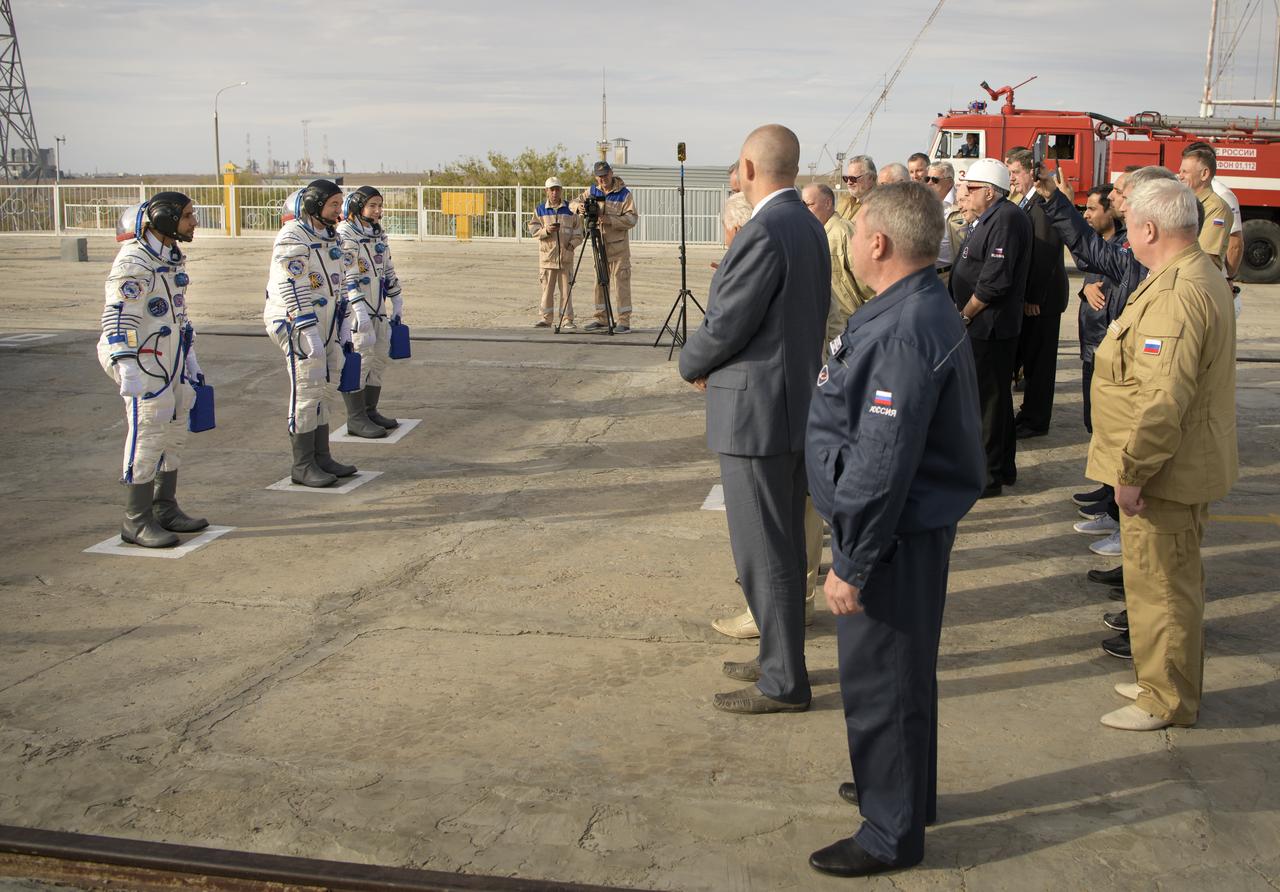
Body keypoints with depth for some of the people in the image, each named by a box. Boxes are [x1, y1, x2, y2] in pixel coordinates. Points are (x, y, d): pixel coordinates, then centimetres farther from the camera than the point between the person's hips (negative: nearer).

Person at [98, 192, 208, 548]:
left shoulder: (173, 258, 14)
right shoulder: (134, 262, -17)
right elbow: (118, 319, -21)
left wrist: (190, 359, 23)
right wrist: (126, 369, -27)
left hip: (172, 362, 10)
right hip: (145, 365, -9)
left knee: (174, 436, 14)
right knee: (147, 440, -6)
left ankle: (165, 509, 27)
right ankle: (137, 521, 4)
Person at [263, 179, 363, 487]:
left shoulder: (334, 238, 13)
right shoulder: (292, 239, -14)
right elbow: (291, 290, -20)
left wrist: (344, 330, 14)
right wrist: (310, 334, -23)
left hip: (327, 324, 8)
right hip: (297, 324, -8)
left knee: (326, 390, 11)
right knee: (307, 392, -7)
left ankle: (321, 457, 20)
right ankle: (302, 466, 0)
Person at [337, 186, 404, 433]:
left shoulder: (378, 232, 14)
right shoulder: (345, 234, -11)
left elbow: (388, 268, 22)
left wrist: (396, 300, 20)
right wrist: (360, 309, -25)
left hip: (377, 305, 8)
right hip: (354, 304, -8)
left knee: (381, 355, 9)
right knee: (361, 356, -11)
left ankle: (370, 411, 19)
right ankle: (355, 419, -6)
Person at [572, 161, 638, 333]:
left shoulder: (624, 194, -6)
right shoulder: (593, 192, 9)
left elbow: (632, 219, -13)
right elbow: (573, 203, 9)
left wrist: (610, 220, -25)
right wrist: (578, 206, -15)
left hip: (618, 246, -5)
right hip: (599, 245, 5)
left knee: (621, 283, -7)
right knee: (600, 282, 9)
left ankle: (623, 321, -4)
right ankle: (601, 319, 18)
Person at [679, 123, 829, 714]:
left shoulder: (765, 232, -20)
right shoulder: (810, 227, 10)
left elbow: (724, 326, -20)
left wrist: (690, 365, 1)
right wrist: (711, 363, 10)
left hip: (757, 411, -10)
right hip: (795, 402, 10)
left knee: (763, 552, 0)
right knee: (784, 544, 19)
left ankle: (783, 683, 10)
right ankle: (780, 657, 32)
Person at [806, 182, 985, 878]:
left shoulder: (904, 332, -27)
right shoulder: (918, 308, 8)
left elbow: (881, 466, -28)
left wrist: (849, 565, -22)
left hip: (895, 537, -11)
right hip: (913, 526, 11)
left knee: (881, 684, 4)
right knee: (901, 672, 24)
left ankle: (892, 834, 19)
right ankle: (904, 791, 43)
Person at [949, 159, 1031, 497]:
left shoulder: (1005, 219, -17)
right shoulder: (990, 219, 15)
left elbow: (994, 282, -24)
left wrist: (964, 315, -14)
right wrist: (963, 312, 12)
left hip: (988, 327, -10)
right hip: (984, 327, 10)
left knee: (987, 399, -3)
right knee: (996, 397, 17)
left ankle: (988, 476, 5)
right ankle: (1003, 468, 28)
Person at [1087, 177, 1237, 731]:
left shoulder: (1175, 294, -25)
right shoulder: (1202, 275, 11)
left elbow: (1165, 398, -30)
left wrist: (1131, 471, -23)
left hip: (1165, 472, -11)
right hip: (1187, 463, 11)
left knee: (1161, 585, 2)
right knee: (1173, 579, 21)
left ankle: (1166, 702, 16)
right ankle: (1165, 681, 36)